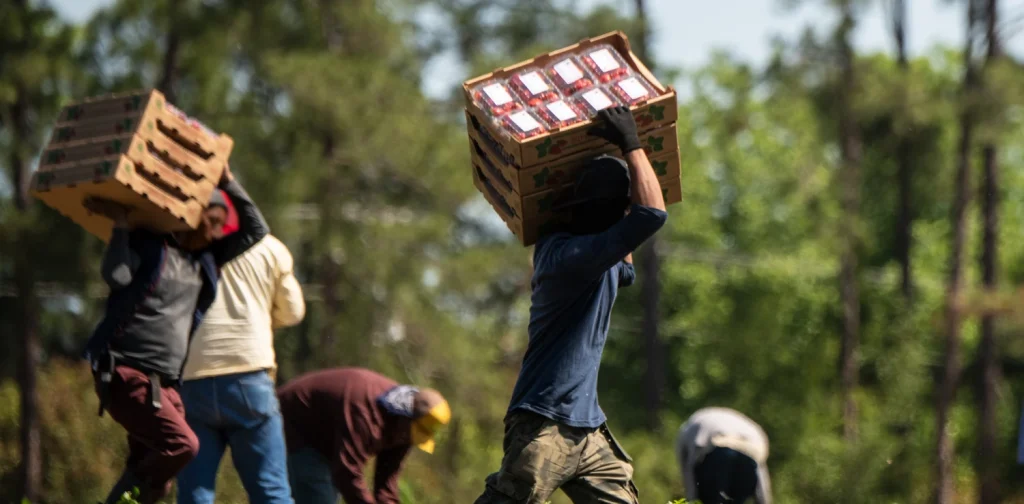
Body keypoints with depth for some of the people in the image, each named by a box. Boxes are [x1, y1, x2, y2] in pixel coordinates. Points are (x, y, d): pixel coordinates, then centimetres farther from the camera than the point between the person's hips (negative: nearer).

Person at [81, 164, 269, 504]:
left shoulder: (204, 259, 18)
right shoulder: (148, 245, -2)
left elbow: (256, 231, 21)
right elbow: (116, 275, -21)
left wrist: (228, 183, 13)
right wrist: (121, 223, -15)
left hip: (166, 384, 8)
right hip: (125, 374, -8)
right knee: (181, 443, -26)